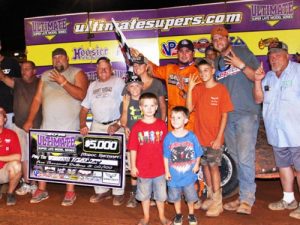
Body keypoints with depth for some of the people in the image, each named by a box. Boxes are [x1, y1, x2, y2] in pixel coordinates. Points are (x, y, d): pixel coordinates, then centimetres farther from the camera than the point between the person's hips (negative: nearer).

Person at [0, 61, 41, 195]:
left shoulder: (40, 83, -1)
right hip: (19, 125, 4)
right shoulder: (17, 82, 7)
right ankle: (27, 183, 20)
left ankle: (34, 184, 12)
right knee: (23, 156, 9)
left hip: (36, 126, -3)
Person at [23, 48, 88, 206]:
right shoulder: (45, 76, 13)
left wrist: (64, 82, -21)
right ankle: (42, 190, 21)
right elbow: (37, 99, 12)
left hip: (69, 126, -5)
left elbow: (81, 95, -15)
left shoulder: (77, 73, -1)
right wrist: (30, 120, 6)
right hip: (47, 125, 5)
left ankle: (70, 192, 11)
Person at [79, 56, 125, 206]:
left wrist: (118, 124, -16)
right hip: (97, 126, 5)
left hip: (114, 125, -5)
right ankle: (101, 191, 15)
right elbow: (85, 107, 17)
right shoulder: (93, 86, 18)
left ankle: (118, 193, 4)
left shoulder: (118, 82, 1)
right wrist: (83, 124, 2)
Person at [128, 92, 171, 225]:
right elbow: (133, 149, -5)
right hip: (143, 168, -1)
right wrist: (133, 166, -5)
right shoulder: (137, 127, -8)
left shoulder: (162, 125, -5)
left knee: (160, 194, 16)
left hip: (159, 167, 1)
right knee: (144, 194, 16)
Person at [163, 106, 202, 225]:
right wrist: (167, 171, -4)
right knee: (175, 196, 16)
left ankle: (191, 214, 39)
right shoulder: (168, 137, -9)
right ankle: (178, 214, 39)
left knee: (190, 196, 16)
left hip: (189, 174, 0)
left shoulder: (191, 136, -10)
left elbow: (198, 153, -1)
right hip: (174, 175, 0)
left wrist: (196, 165, -12)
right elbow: (166, 156, -3)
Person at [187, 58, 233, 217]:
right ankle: (210, 196, 26)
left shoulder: (221, 89, -7)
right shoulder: (198, 89, 5)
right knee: (205, 165, 12)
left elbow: (224, 115, -8)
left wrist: (219, 137, -13)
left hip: (214, 137, -4)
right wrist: (190, 88, -13)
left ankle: (217, 202, 8)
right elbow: (189, 108, -5)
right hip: (200, 136, 4)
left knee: (213, 166, -2)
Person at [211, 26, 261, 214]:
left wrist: (241, 65, -16)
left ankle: (247, 199, -2)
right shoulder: (216, 63, 16)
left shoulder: (243, 52, 1)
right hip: (226, 116, 6)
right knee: (237, 159, 10)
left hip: (246, 113, -6)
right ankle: (244, 196, 20)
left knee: (245, 157, -12)